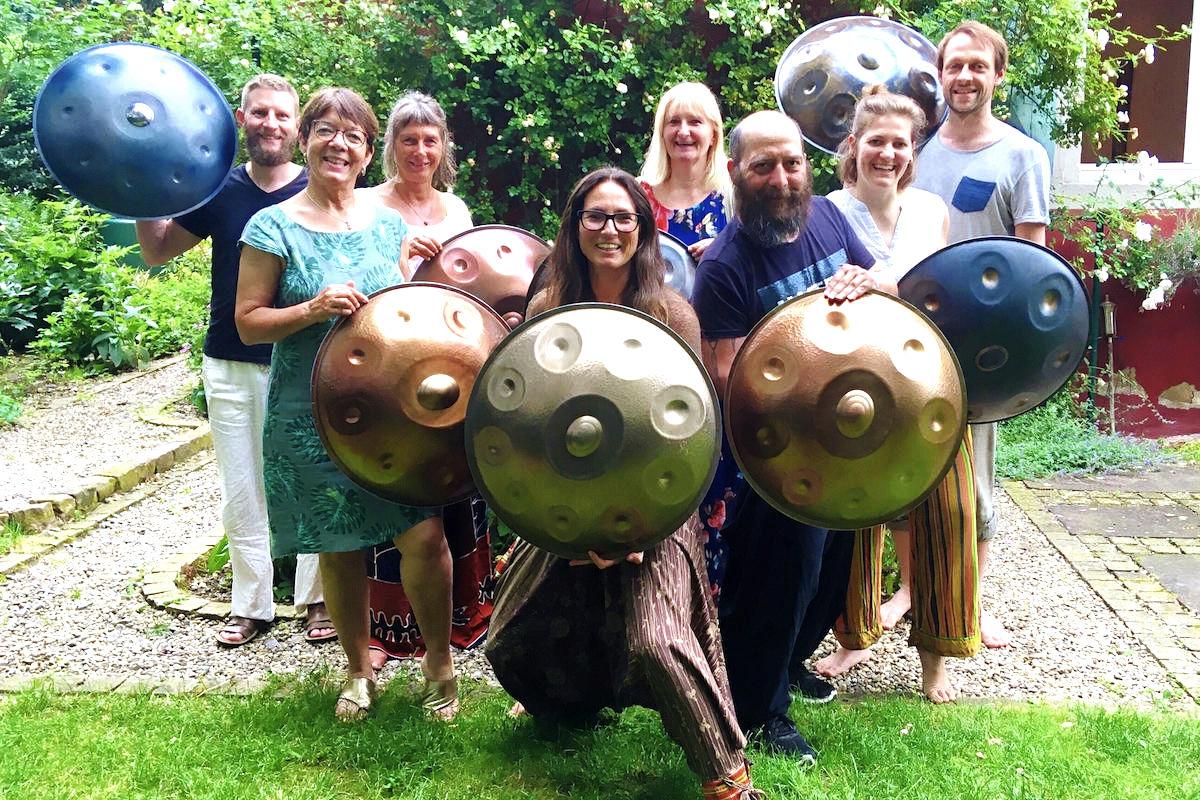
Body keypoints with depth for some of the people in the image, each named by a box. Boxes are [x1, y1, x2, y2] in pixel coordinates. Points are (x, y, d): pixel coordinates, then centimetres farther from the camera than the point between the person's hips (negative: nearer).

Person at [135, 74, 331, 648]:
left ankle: (317, 598, 20)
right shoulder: (220, 188, 5)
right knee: (241, 493, 10)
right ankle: (251, 604, 24)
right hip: (230, 364, 3)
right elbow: (157, 251, 13)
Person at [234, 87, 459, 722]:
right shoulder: (274, 227, -4)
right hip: (315, 419, -2)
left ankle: (439, 658, 17)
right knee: (338, 548, 9)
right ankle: (359, 668, 32)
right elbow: (248, 322, -5)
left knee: (424, 534, -7)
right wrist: (313, 310, -21)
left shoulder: (388, 221, 8)